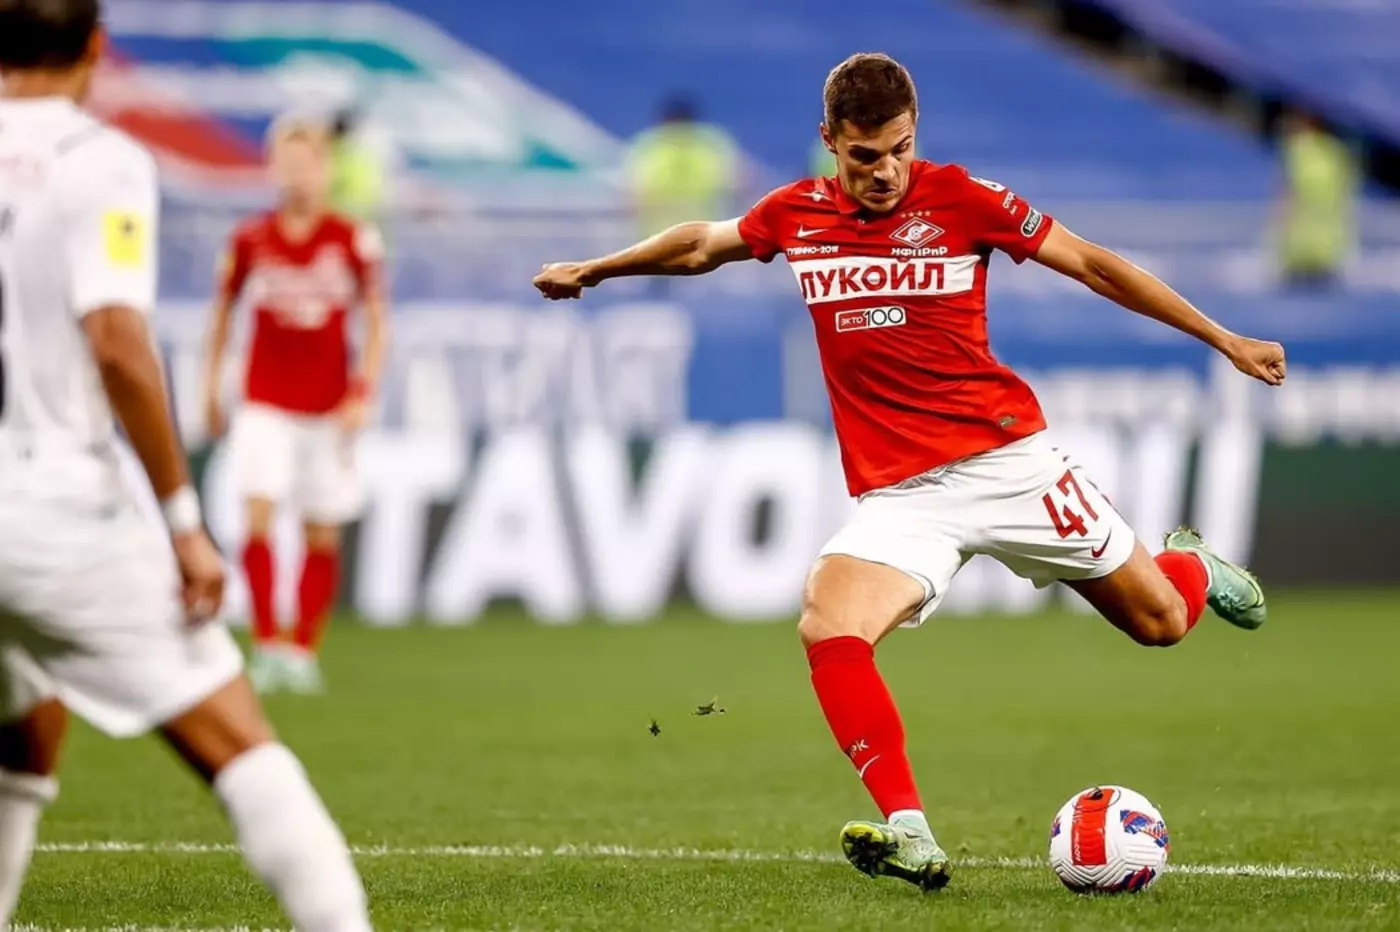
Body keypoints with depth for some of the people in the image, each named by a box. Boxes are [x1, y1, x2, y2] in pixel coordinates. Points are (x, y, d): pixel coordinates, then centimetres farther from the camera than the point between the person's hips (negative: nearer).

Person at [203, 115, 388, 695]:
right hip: (266, 403, 0)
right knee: (258, 518, -16)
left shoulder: (353, 240, -3)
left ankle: (304, 651, 16)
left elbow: (375, 321, 3)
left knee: (322, 536, 5)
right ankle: (266, 644, -14)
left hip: (329, 407, 0)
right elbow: (223, 310, 12)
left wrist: (362, 392, -6)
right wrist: (211, 387, 11)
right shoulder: (250, 240, 0)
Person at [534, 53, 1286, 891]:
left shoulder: (961, 198, -6)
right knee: (829, 631, -27)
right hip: (900, 493, 1)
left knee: (1161, 622, 6)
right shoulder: (796, 215, 2)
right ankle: (909, 835, -25)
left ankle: (1192, 565, 45)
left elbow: (1094, 265, 1)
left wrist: (1224, 339, 3)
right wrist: (593, 269, 30)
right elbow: (701, 245, 23)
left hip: (1008, 459, -1)